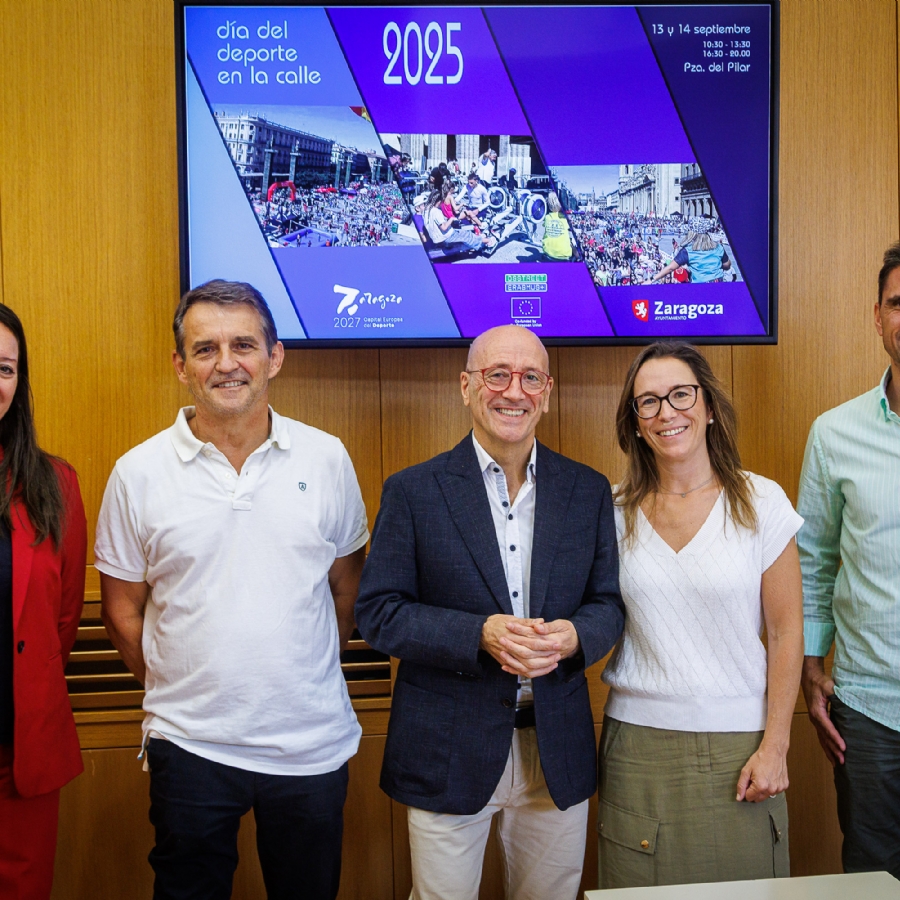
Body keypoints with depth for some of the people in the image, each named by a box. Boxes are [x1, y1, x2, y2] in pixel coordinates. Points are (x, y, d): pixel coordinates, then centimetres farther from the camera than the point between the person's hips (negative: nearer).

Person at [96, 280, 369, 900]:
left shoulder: (327, 458, -3)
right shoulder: (138, 474, -5)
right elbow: (123, 609, 3)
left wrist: (308, 680, 6)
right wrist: (177, 691, 3)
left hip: (312, 744, 1)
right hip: (189, 745, -1)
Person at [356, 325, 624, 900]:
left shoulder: (588, 491, 3)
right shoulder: (414, 491, -6)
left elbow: (610, 602, 6)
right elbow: (377, 613, -8)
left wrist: (573, 636, -17)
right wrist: (480, 635, -22)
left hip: (558, 756, 3)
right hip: (449, 753, -2)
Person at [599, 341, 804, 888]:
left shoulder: (761, 501, -3)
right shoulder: (616, 511, 2)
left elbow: (787, 631, -2)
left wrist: (775, 746, -5)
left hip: (737, 748, -1)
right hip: (637, 743, 2)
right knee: (641, 888, 9)